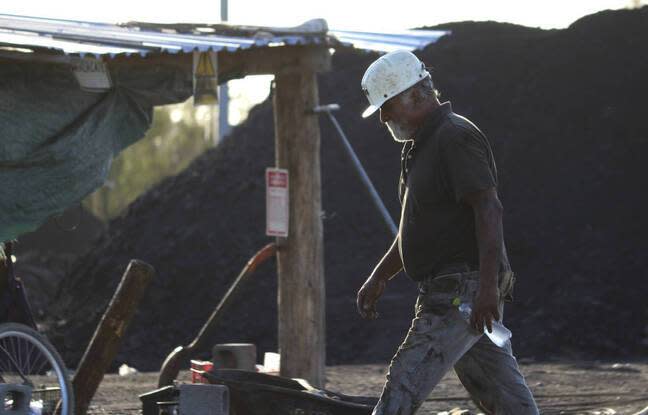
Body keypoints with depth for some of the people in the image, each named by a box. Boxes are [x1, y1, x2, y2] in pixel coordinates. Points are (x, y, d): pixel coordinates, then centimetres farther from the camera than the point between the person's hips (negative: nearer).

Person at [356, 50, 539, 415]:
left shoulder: (456, 137, -12)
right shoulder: (421, 146, 21)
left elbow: (489, 210, -21)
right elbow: (417, 227, 29)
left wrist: (488, 286, -28)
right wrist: (379, 278, 24)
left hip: (462, 292, -10)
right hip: (449, 292, 10)